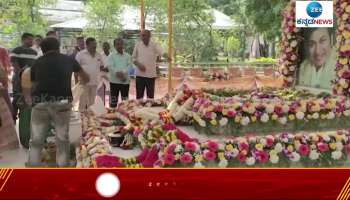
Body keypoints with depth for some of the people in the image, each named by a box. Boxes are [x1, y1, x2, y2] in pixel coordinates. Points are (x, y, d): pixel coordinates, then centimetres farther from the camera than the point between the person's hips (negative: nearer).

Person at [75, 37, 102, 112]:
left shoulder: (98, 55, 11)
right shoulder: (80, 54, -5)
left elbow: (101, 67, 21)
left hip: (94, 82, 5)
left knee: (92, 102, 12)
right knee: (83, 102, -2)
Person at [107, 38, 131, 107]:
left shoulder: (127, 56, 10)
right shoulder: (111, 56, 3)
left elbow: (129, 66, -1)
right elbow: (110, 67, -8)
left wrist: (123, 72, -18)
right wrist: (117, 73, -23)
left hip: (125, 81, 2)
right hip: (114, 81, -2)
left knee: (125, 100, 9)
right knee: (113, 100, 0)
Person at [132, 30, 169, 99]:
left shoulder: (154, 45, -3)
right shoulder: (137, 44, 3)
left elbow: (162, 53, -20)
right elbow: (133, 58, 9)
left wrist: (167, 57, -42)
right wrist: (138, 64, -11)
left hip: (151, 74, -1)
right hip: (139, 74, 1)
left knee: (150, 96, 6)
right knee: (139, 96, 7)